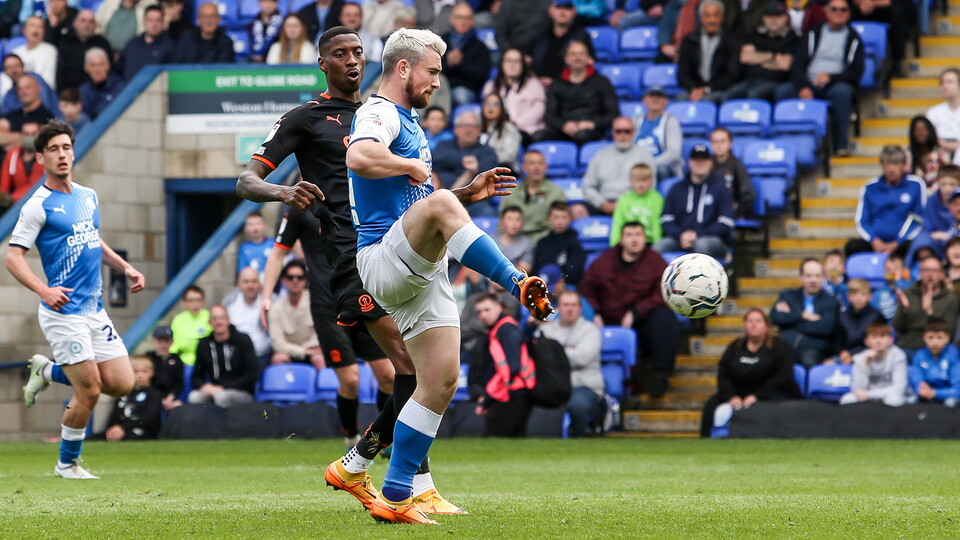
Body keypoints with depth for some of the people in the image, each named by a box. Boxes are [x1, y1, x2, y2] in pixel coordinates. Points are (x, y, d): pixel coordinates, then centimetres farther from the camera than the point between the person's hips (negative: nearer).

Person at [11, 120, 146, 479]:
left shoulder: (89, 197, 12)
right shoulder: (38, 205, -10)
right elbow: (13, 256, -13)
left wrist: (125, 267, 15)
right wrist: (43, 290, -27)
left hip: (95, 310, 7)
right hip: (64, 312, -7)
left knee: (121, 384, 2)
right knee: (89, 391, -9)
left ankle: (49, 371, 24)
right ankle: (67, 464, 13)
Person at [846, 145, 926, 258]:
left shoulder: (915, 185, 3)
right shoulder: (871, 187, 10)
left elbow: (919, 221, 4)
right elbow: (861, 222, 10)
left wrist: (896, 244, -8)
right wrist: (874, 241, -11)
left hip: (903, 242, -2)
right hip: (877, 243, 2)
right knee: (852, 246, -29)